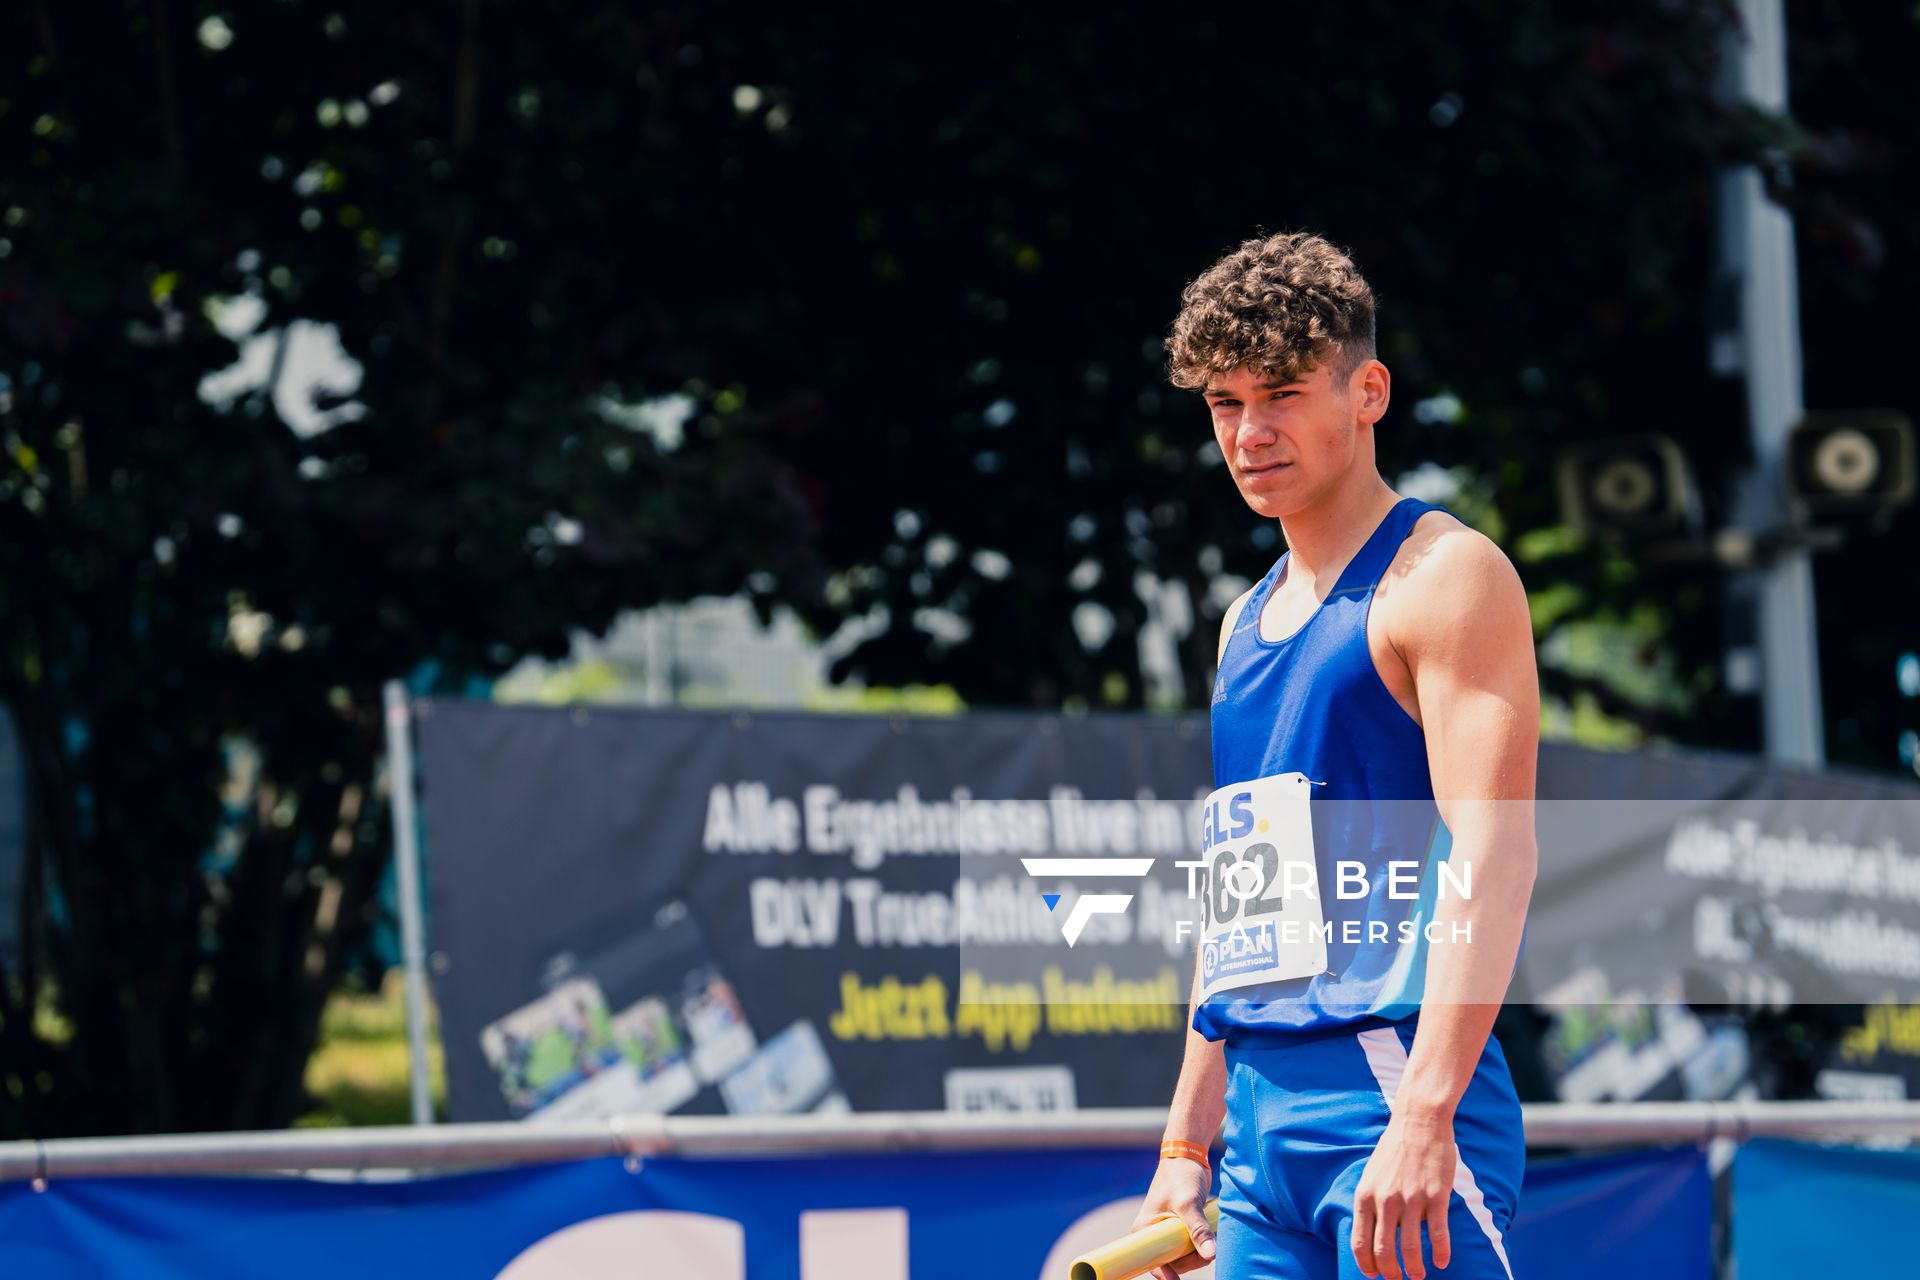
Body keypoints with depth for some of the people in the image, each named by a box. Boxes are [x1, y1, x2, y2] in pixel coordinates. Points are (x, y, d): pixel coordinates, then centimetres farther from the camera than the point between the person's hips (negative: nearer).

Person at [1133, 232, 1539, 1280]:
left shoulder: (1442, 576, -5)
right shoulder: (1248, 622, 19)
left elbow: (1493, 857, -15)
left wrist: (1423, 1114, -25)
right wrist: (1185, 1149, 18)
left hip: (1390, 1085, -8)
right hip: (1262, 1121, 8)